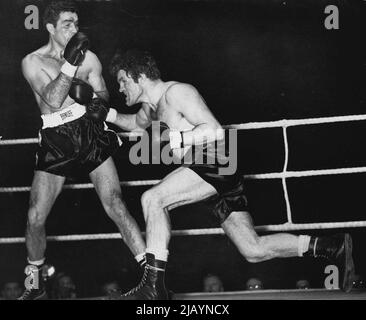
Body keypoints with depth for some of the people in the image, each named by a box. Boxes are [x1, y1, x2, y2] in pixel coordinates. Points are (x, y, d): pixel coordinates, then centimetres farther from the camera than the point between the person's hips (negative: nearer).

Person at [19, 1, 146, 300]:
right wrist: (70, 62, -23)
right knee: (36, 216, -1)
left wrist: (91, 96, -11)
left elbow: (104, 98, 12)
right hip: (55, 142, 0)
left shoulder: (89, 58, 3)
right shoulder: (33, 62, -2)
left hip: (90, 134, 0)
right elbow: (53, 100, -16)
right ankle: (34, 280, 21)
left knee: (115, 204, -12)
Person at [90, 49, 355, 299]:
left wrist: (173, 138, -22)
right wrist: (108, 114, 26)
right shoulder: (151, 108, 20)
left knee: (153, 199, -22)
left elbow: (215, 131, -18)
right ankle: (331, 246, 12)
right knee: (253, 250, 7)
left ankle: (154, 285, -23)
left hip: (218, 164, -10)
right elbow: (135, 124, 43)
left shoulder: (175, 92, -9)